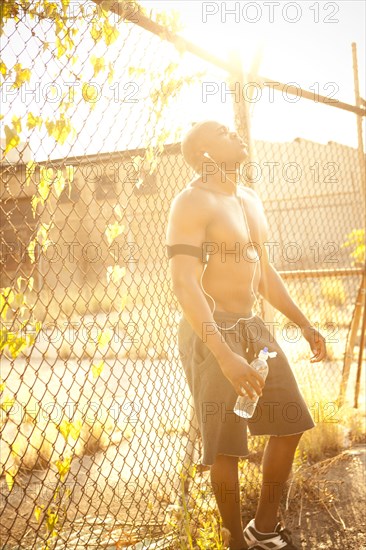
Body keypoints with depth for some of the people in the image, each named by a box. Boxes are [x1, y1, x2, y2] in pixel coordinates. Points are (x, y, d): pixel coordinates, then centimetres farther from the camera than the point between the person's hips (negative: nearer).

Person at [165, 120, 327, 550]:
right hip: (211, 333, -8)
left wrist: (303, 323, 19)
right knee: (227, 446, 2)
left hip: (252, 326, 9)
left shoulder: (250, 199, 13)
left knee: (290, 424, 13)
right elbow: (185, 284, -23)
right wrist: (225, 357, -31)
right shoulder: (193, 203, -13)